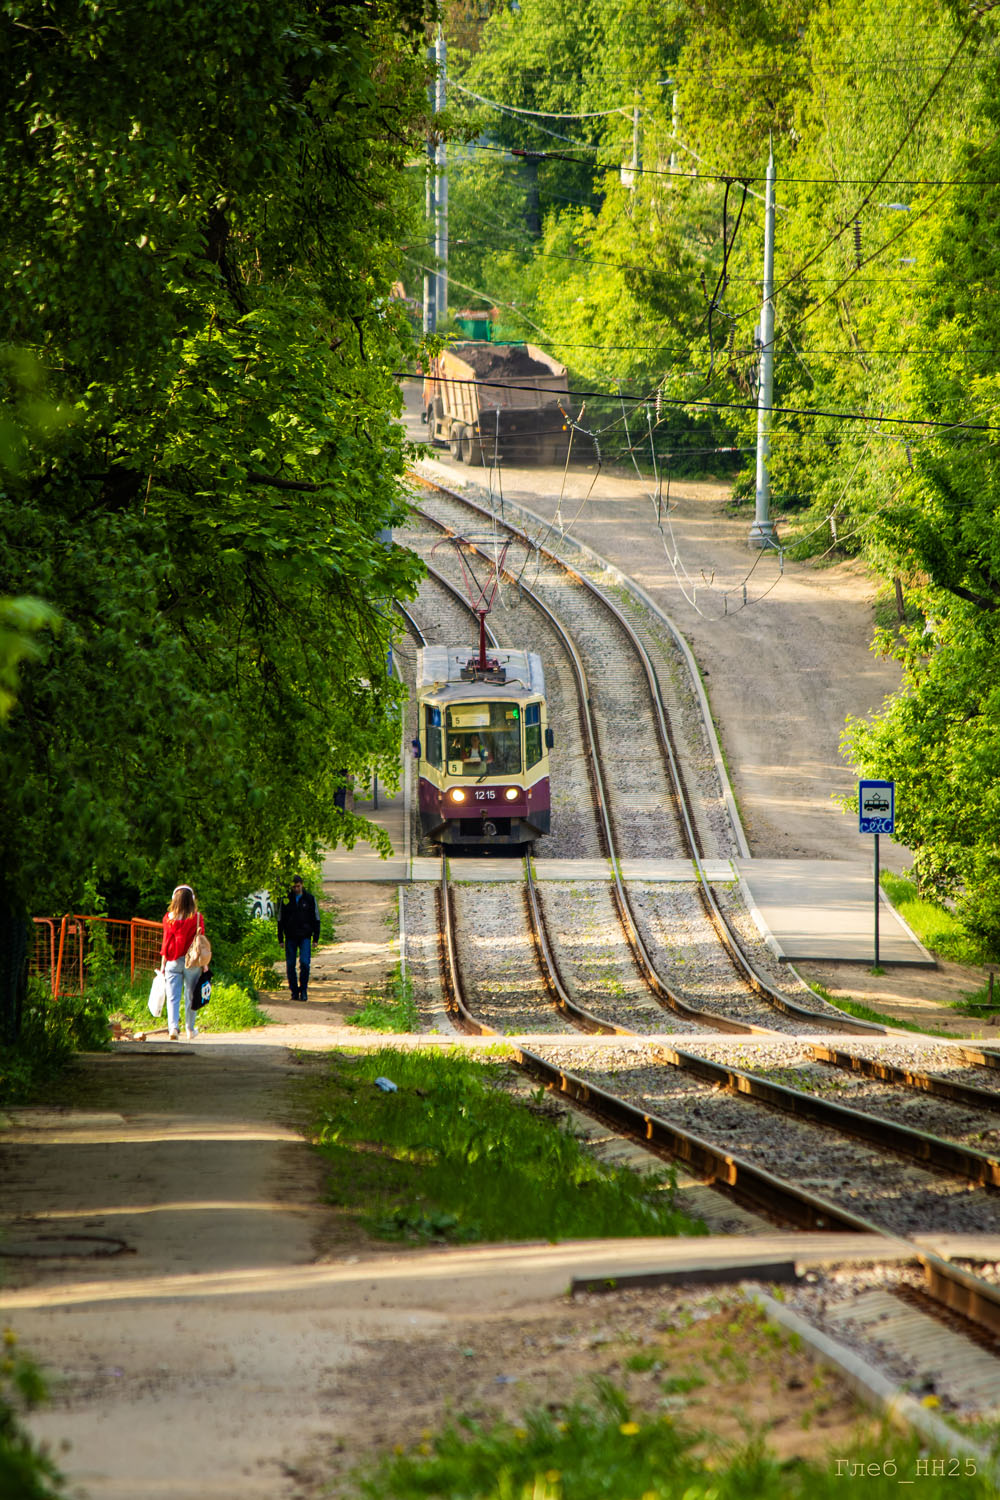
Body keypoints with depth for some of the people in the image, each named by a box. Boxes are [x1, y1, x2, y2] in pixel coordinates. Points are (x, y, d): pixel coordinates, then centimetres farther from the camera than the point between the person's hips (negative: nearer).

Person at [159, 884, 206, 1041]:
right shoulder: (197, 918, -5)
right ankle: (190, 1029, 21)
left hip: (173, 962, 0)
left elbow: (166, 942, 2)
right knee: (190, 996, 12)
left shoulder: (169, 917, -2)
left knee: (173, 997, -1)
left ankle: (173, 1026, -20)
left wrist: (163, 964, 8)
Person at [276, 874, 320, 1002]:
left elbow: (316, 919, 7)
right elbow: (281, 919, 9)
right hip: (290, 938, 2)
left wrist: (315, 938, 1)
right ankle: (294, 991, 10)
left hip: (305, 937, -2)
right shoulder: (286, 899, 5)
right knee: (290, 965, 0)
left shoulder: (310, 898, 3)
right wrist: (280, 938, 4)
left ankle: (304, 990, -2)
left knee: (304, 963, -14)